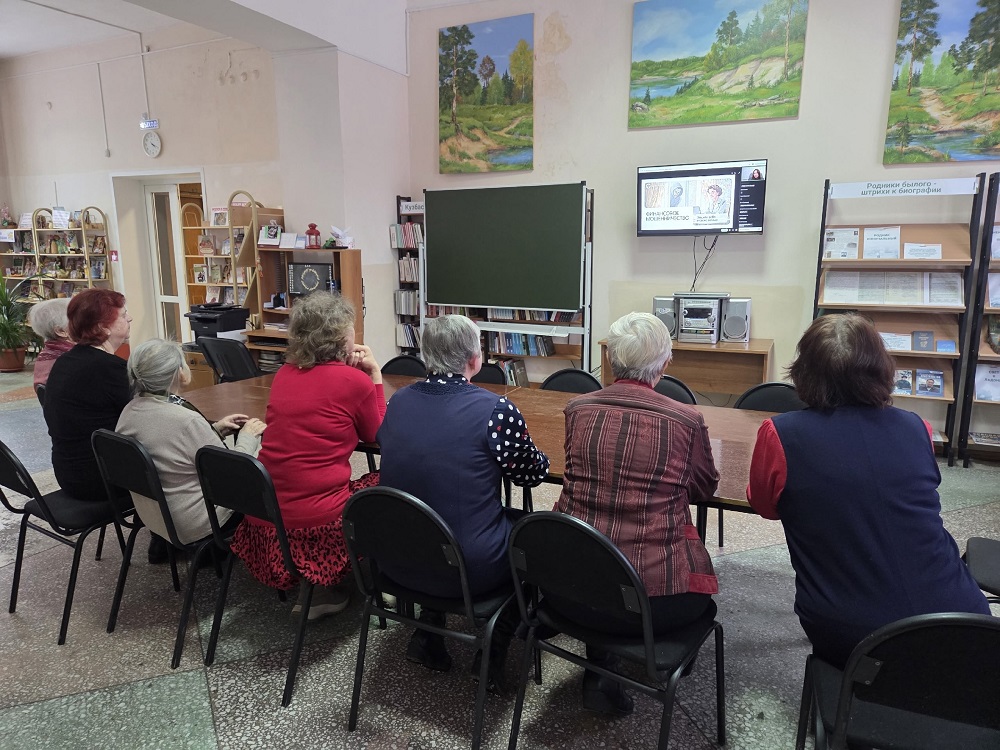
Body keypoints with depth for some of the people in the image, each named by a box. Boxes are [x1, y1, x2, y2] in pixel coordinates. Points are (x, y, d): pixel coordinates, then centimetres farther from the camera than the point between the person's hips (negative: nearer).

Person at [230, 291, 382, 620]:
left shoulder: (285, 373, 8)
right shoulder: (354, 380, -10)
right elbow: (378, 437, 5)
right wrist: (375, 374, 8)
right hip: (314, 524, -7)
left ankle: (315, 588, 22)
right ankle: (322, 591, 20)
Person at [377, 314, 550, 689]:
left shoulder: (398, 401, -2)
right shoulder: (496, 410, -19)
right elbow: (533, 474, -3)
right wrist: (533, 452, 19)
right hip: (469, 569, -5)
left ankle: (426, 634, 29)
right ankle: (493, 653, 22)